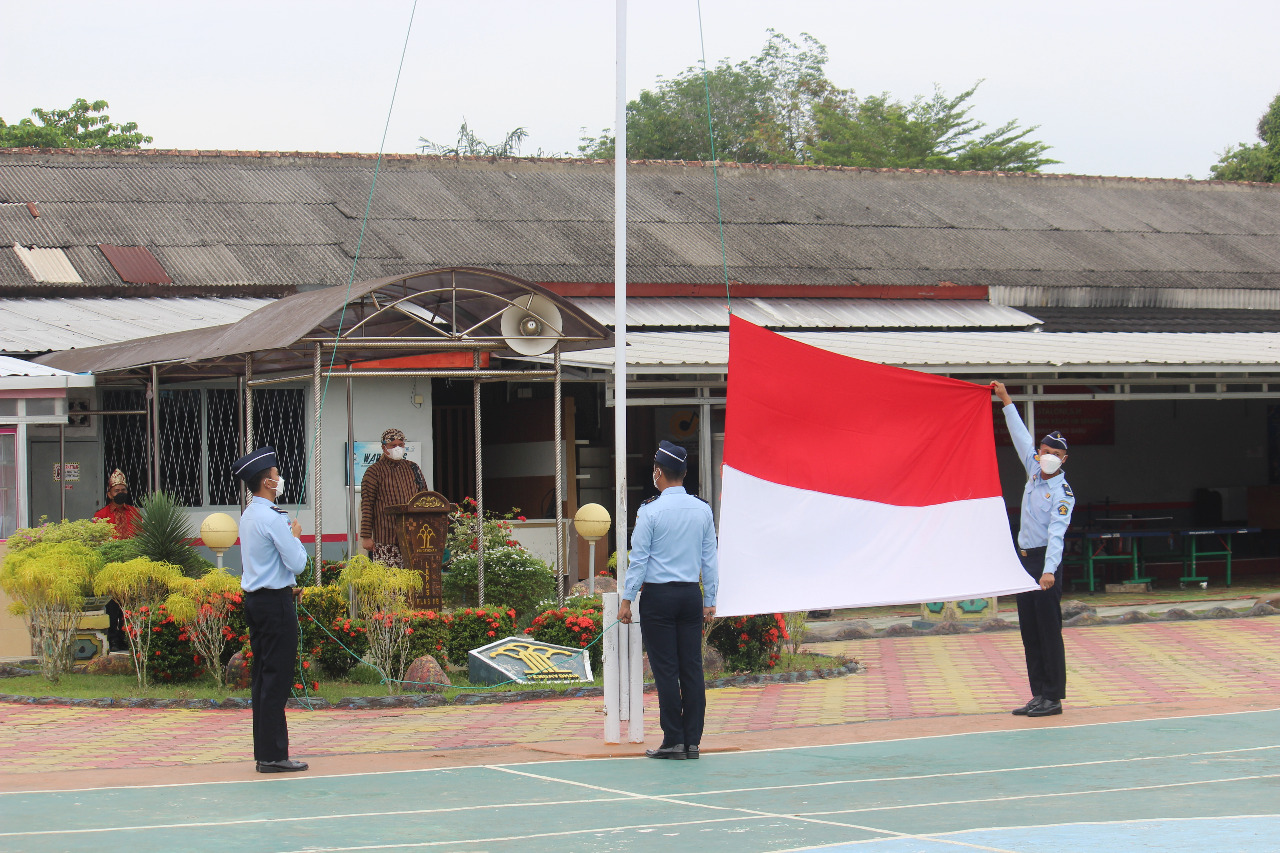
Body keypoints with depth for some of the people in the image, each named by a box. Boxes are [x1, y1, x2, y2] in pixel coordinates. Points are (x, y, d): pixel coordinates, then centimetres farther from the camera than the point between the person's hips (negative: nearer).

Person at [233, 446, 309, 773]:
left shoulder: (249, 515, 12)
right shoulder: (272, 518, -16)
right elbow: (297, 563, -16)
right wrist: (296, 535, 0)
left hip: (255, 599, 9)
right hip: (275, 602, -9)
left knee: (263, 676, 12)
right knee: (277, 677, -6)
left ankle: (264, 750, 15)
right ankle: (273, 755, -6)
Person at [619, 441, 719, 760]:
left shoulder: (650, 511, -8)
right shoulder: (703, 510, 5)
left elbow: (638, 559, -7)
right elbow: (710, 558, 9)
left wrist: (626, 600, -2)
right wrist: (709, 600, 15)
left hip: (658, 596, -4)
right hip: (692, 594, 4)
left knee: (665, 670, -2)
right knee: (692, 668, 5)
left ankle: (673, 741, -2)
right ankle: (693, 741, 5)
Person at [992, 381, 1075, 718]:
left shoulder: (1063, 494, -13)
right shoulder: (1034, 471, 7)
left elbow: (1056, 534, -24)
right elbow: (1021, 437, 18)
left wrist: (1049, 570, -35)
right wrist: (1006, 400, 21)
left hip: (1046, 561, -8)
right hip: (1025, 558, 8)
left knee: (1049, 630, -7)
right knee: (1029, 631, 8)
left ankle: (1054, 697, -5)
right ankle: (1039, 694, 11)